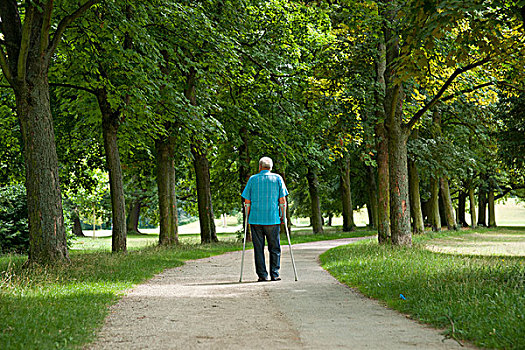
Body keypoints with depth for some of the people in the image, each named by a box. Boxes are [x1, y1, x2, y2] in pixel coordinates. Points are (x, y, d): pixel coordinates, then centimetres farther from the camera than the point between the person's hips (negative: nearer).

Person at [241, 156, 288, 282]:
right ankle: (274, 274, 2)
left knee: (259, 249, 5)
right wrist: (283, 216, 8)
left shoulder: (253, 179, 5)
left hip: (255, 219, 0)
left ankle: (262, 275, 3)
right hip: (273, 219, 0)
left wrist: (248, 217, 11)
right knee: (274, 248, 7)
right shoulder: (277, 178, 5)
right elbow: (282, 200, 1)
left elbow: (247, 202, 3)